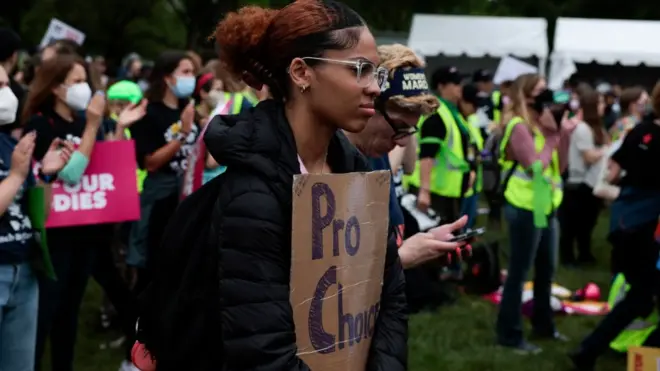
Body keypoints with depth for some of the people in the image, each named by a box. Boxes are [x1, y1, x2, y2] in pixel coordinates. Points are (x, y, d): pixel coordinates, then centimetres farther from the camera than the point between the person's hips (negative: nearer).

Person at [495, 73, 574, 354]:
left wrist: (563, 135, -3)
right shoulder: (518, 126, -16)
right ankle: (509, 334, 6)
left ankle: (543, 325, 33)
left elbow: (559, 167, 8)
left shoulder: (541, 125, 9)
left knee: (546, 269, 19)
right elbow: (536, 167, -23)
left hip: (546, 207, 9)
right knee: (519, 273, -2)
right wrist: (552, 136, -15)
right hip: (525, 209, -9)